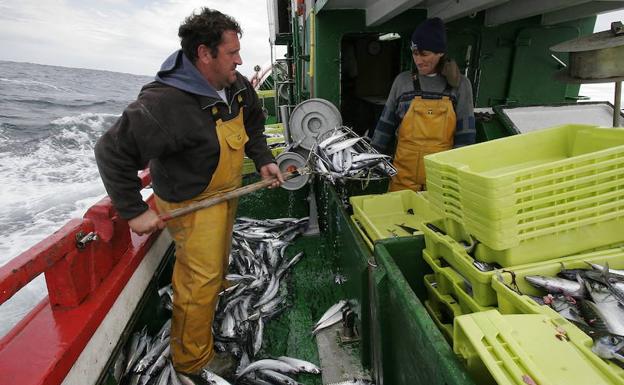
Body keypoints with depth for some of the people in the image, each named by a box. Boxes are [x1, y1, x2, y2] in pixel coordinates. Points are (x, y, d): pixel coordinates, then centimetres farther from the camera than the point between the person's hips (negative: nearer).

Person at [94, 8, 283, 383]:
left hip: (225, 191, 8)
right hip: (193, 204, -8)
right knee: (199, 281, 2)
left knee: (219, 255, 32)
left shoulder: (236, 85, -7)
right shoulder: (164, 103, -32)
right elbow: (112, 151, -27)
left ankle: (219, 290, 64)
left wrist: (263, 159, 0)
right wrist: (134, 210, -24)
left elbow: (252, 123, 13)